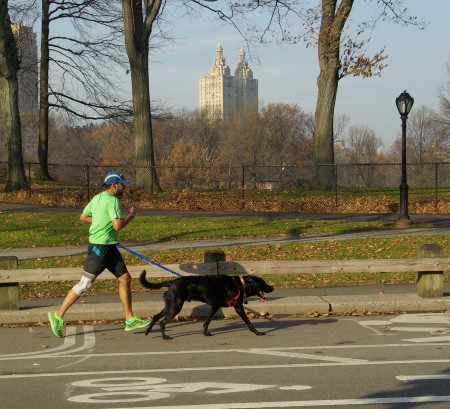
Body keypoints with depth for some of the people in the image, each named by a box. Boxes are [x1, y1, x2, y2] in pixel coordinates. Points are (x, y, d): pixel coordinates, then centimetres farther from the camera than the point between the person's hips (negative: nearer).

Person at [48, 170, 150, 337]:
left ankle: (130, 320, 14)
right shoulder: (112, 201, -16)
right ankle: (58, 316, 3)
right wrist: (131, 215, -8)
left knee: (125, 278, 10)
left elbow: (83, 217, 18)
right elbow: (118, 226, -24)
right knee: (85, 283, -6)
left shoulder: (98, 198, 12)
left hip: (109, 247, 10)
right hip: (100, 247, -10)